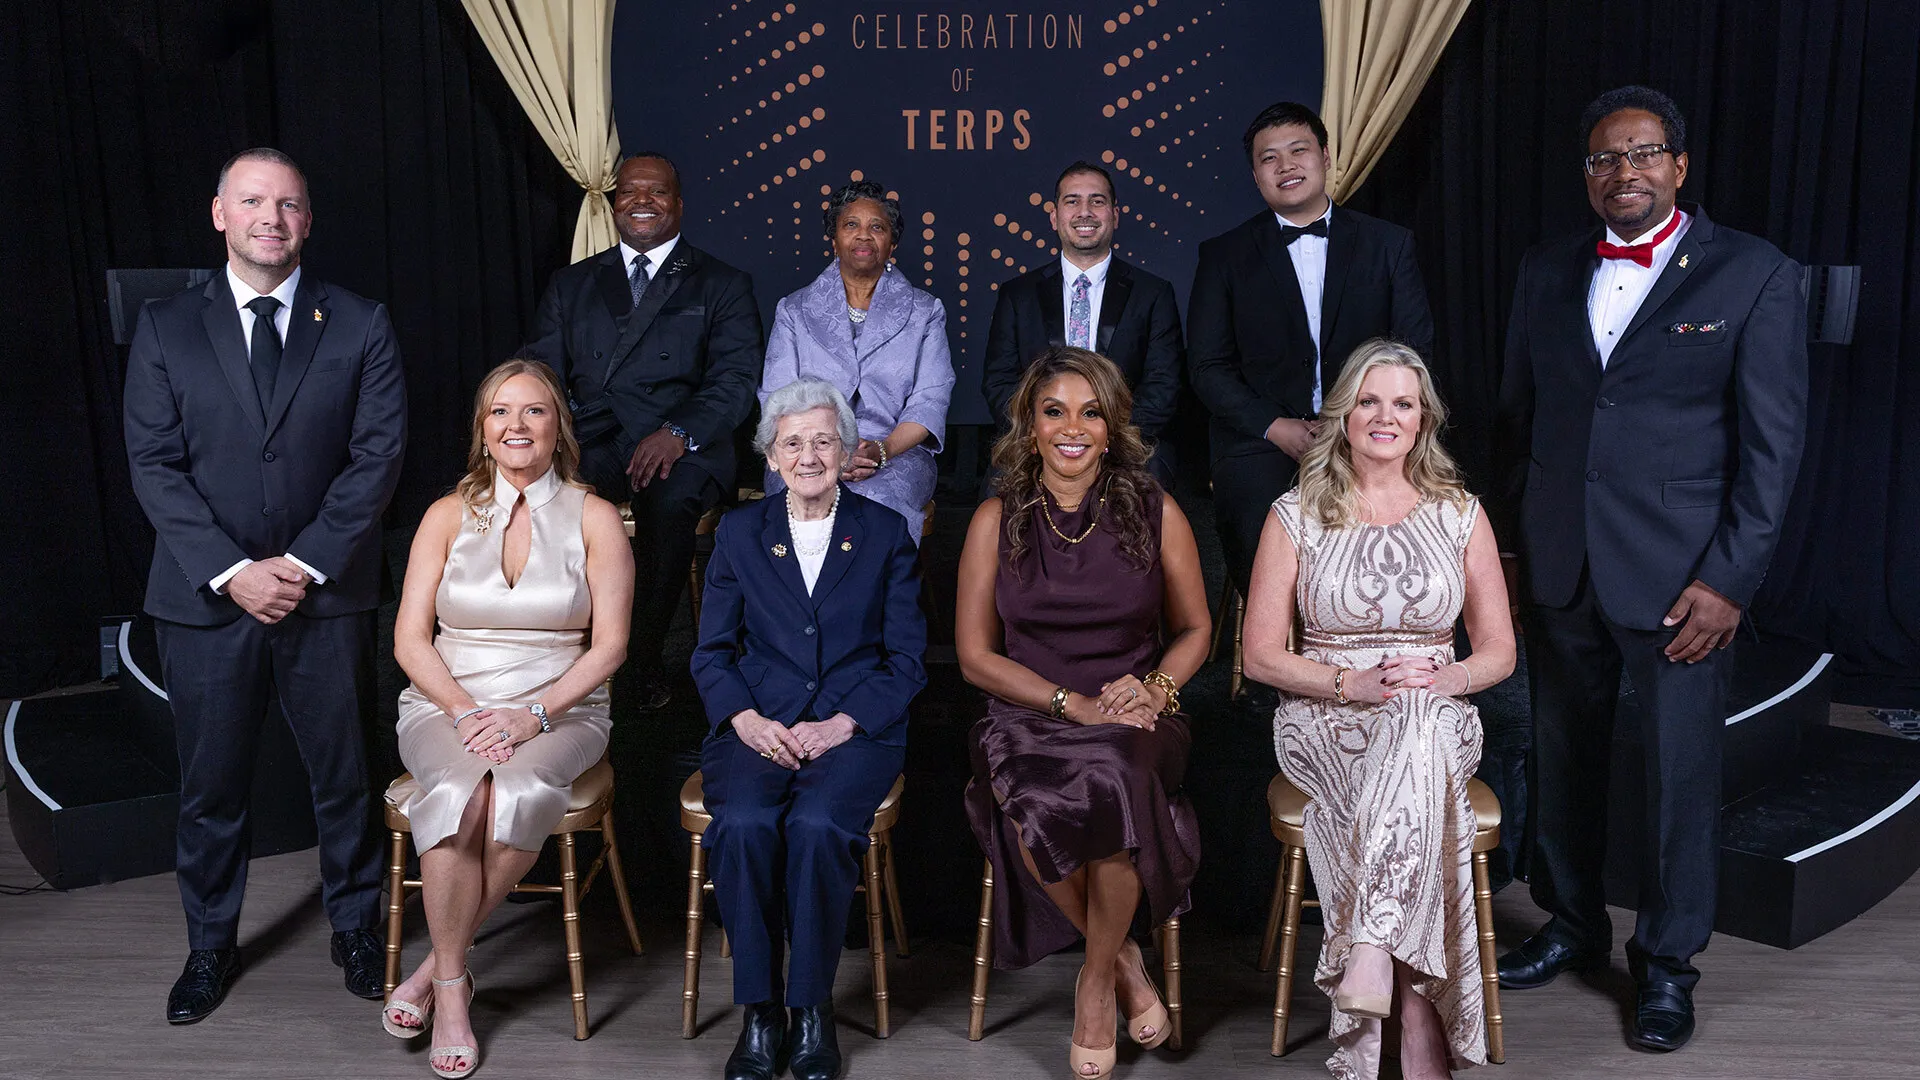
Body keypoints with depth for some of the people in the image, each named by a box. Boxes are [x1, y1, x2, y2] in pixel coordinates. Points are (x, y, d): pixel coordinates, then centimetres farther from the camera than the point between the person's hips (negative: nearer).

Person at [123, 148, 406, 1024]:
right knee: (210, 784, 11)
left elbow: (377, 455, -4)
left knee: (343, 775, 10)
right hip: (205, 596, 1)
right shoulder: (165, 330, 4)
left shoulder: (360, 327, 1)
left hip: (327, 595, 0)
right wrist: (231, 571, -12)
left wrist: (305, 563, -12)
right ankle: (211, 945, 29)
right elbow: (154, 465, -2)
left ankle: (355, 927, 29)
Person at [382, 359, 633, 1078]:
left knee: (521, 795, -34)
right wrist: (467, 711, -13)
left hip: (559, 711, -1)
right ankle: (452, 989, -16)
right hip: (446, 703, 1)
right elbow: (410, 640, 4)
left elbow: (609, 645, -2)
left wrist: (533, 715, -15)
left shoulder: (594, 519, 3)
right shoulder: (448, 515, 8)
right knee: (459, 793, -32)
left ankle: (435, 966, -13)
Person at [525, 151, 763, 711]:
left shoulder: (722, 285, 13)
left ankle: (646, 659, -18)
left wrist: (678, 434, -20)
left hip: (681, 448, -2)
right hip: (589, 442, 2)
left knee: (671, 499, -36)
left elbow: (735, 381, -1)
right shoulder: (572, 283, 23)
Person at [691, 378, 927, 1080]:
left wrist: (840, 725, -11)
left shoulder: (886, 534, 8)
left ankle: (812, 1009, -12)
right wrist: (747, 720, -10)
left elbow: (906, 659, 4)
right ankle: (759, 1012, -14)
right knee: (744, 825, -30)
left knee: (817, 825, -31)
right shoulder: (739, 533, 12)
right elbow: (712, 652, 9)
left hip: (855, 729, -1)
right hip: (758, 727, 2)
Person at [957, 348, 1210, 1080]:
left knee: (1112, 784, -36)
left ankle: (1096, 982, -8)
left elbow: (1194, 630, 13)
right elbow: (975, 655, 2)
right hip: (1029, 720, 0)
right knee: (1037, 809, -34)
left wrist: (1155, 688, -10)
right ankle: (1123, 961, -3)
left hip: (1133, 721, 0)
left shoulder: (1156, 514, 4)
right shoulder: (997, 520, 4)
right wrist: (1076, 703, -11)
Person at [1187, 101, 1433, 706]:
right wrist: (1277, 428, -10)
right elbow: (1207, 365, 4)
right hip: (1262, 466, 0)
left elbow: (1414, 349, 7)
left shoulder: (1388, 245, 12)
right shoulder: (1224, 256, 10)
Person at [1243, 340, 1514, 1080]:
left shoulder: (1460, 514, 10)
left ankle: (1368, 960, -42)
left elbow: (1499, 652, 10)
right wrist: (1351, 683, -17)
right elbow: (1262, 655, 1)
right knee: (1415, 768, -36)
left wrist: (1442, 677, -13)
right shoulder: (1297, 516, 5)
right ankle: (1419, 1020, -38)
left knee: (1416, 738, -37)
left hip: (1438, 718, 2)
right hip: (1326, 721, -1)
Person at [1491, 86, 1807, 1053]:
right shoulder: (1548, 272, 9)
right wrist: (1510, 542, 7)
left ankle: (1667, 960, 24)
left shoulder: (1754, 276, -3)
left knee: (1682, 772, 5)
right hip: (1559, 567, 4)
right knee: (1561, 757, 14)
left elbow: (1772, 442, -5)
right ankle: (1572, 925, 33)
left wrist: (1728, 580, -11)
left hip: (1679, 574, -3)